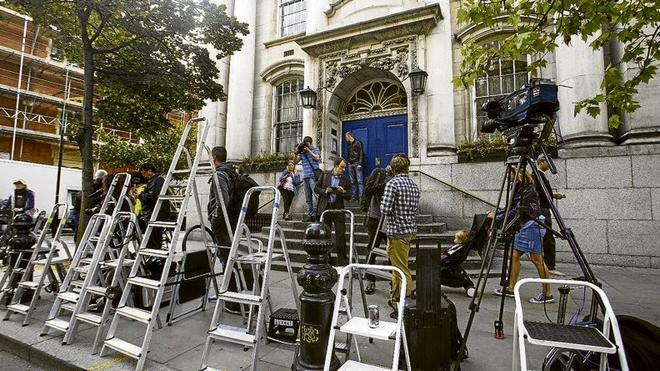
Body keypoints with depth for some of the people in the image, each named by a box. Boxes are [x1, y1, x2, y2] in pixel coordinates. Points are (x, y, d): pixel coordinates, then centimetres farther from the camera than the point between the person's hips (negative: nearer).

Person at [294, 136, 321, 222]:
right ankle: (310, 215, 12)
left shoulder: (315, 149, 6)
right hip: (305, 176, 5)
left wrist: (308, 150, -9)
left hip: (313, 175, -5)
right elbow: (296, 162, 13)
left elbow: (317, 158, -11)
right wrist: (296, 153, -1)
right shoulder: (302, 152, 16)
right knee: (308, 198, 7)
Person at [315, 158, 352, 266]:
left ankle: (342, 259, 8)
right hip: (325, 207, 1)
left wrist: (343, 192, -18)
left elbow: (349, 196, 3)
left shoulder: (346, 180, 3)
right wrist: (325, 191, -11)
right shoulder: (325, 175, 4)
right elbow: (316, 188, 6)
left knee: (341, 234, -3)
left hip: (338, 208, 0)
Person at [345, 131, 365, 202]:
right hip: (350, 164, 7)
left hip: (357, 163, -7)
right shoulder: (349, 144, 20)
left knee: (359, 181, -11)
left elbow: (361, 154, -7)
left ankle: (361, 196, -13)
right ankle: (355, 196, 7)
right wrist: (348, 162, 11)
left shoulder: (358, 143, -1)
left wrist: (360, 164, -15)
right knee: (353, 182, 4)